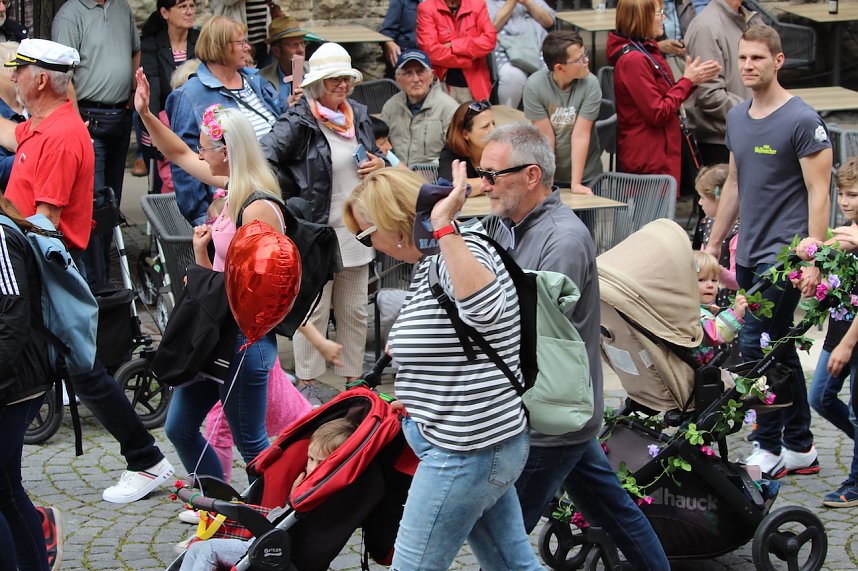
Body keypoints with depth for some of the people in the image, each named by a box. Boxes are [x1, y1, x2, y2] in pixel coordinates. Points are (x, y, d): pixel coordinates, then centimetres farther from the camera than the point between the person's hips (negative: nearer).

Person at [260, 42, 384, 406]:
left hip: (355, 231, 7)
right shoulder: (299, 122, -12)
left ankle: (354, 379, 22)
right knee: (314, 311, 0)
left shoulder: (358, 116, 11)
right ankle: (306, 383, 9)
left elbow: (372, 156, 26)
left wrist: (379, 167, 3)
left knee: (354, 311, 12)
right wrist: (293, 201, -23)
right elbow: (264, 158, -21)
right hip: (315, 229, -6)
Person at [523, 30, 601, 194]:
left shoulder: (590, 84, -17)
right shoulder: (534, 86, -17)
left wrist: (576, 183, -20)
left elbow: (581, 135, -19)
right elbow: (546, 137, -15)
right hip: (550, 175, 0)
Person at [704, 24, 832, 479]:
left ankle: (770, 449, -1)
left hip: (783, 254, -7)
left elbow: (818, 192, -12)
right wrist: (714, 243, 22)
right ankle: (800, 449, 20)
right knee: (779, 350, 12)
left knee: (756, 346, -11)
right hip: (749, 255, 7)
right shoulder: (737, 118, 12)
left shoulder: (802, 121, -11)